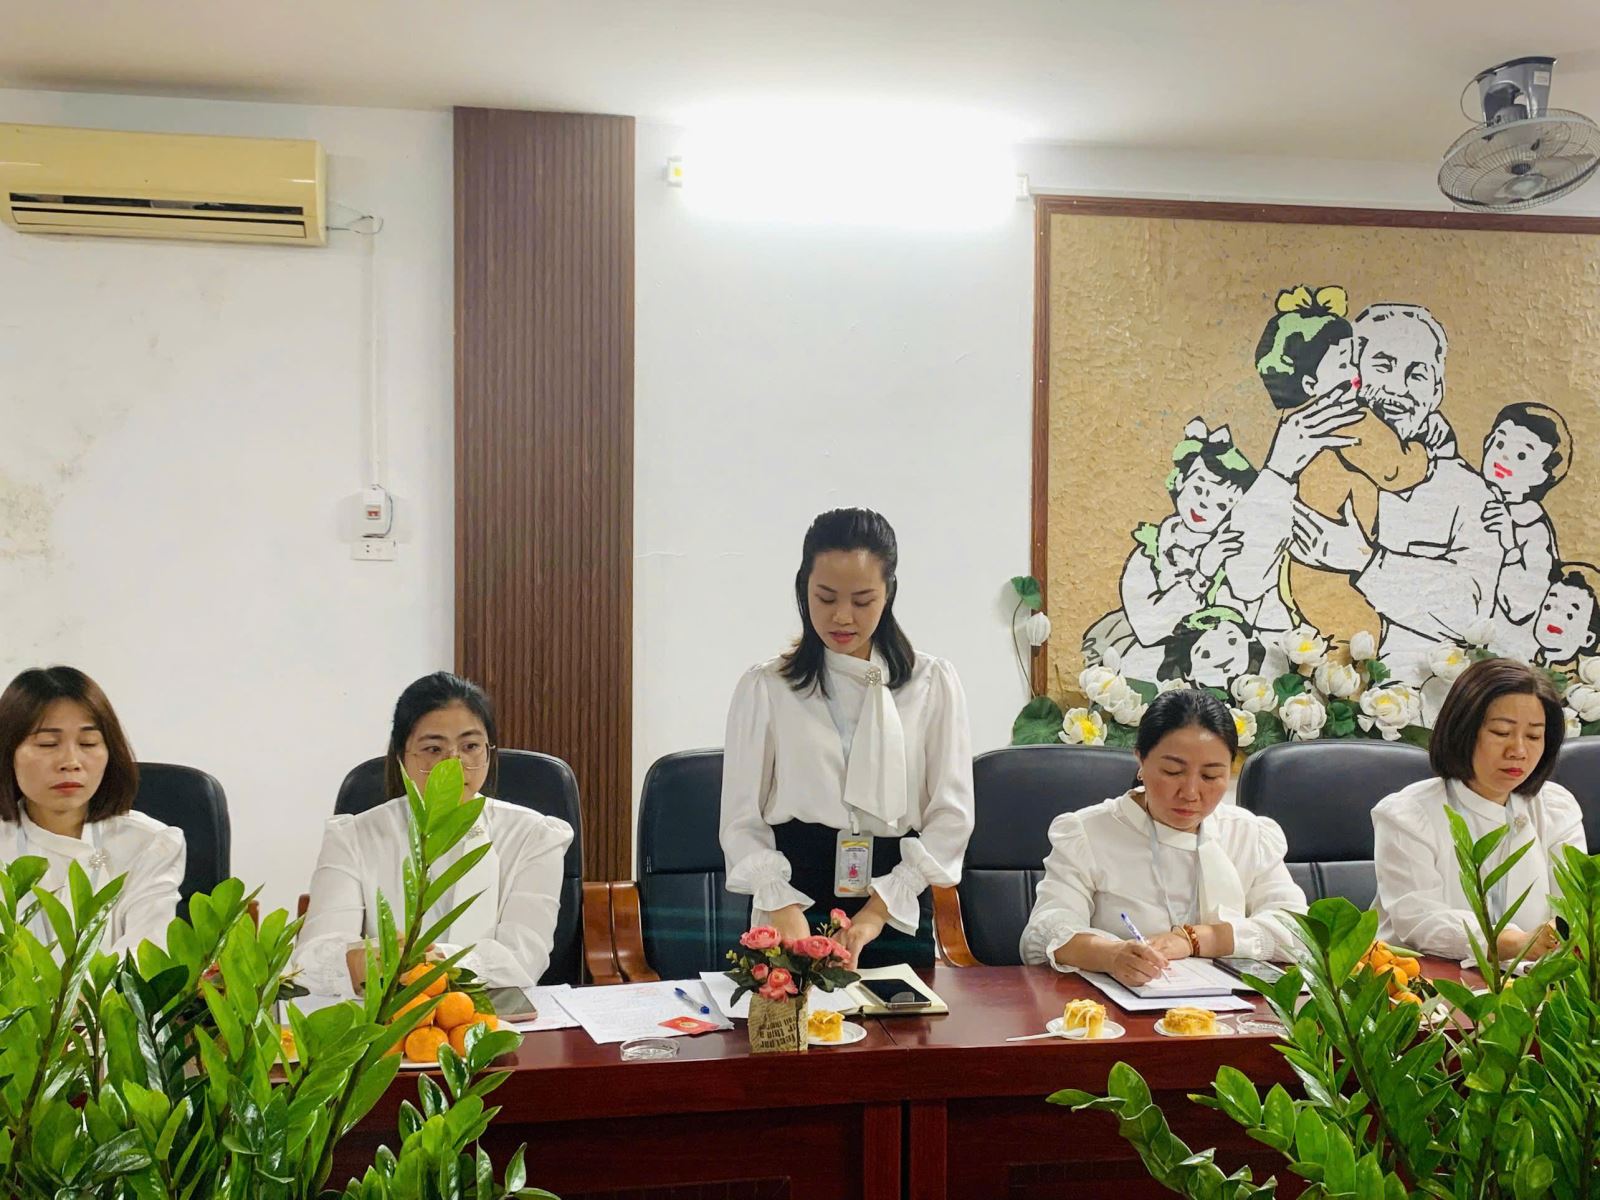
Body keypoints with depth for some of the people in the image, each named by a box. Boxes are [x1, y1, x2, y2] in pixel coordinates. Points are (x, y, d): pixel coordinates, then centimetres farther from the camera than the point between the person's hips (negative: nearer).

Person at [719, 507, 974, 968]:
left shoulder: (933, 684, 1)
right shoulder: (764, 688, 1)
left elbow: (952, 815, -3)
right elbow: (741, 820, -2)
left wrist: (878, 909, -14)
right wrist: (781, 906, -18)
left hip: (898, 913, 1)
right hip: (792, 904, -1)